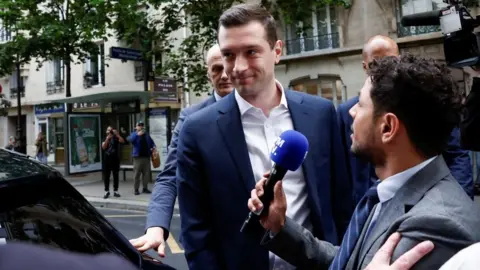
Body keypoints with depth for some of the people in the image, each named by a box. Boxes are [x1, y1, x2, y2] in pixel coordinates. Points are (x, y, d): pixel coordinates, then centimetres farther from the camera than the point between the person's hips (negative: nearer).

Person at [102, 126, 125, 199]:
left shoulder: (116, 138, 5)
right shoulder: (105, 139, 9)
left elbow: (122, 141, -13)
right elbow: (103, 147, -9)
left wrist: (117, 134, -23)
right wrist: (107, 138, -20)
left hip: (115, 159, -1)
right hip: (107, 160, 1)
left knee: (116, 176, 4)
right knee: (106, 176, 1)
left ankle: (116, 191, 10)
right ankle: (107, 191, 8)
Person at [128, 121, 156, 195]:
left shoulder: (146, 134, 13)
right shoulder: (134, 134, 2)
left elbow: (151, 142, 21)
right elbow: (130, 139, -19)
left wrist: (153, 147, 0)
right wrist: (137, 134, -32)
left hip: (146, 156, 4)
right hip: (138, 157, -4)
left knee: (147, 173, 7)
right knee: (137, 174, -3)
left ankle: (145, 188, 16)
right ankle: (136, 189, 2)